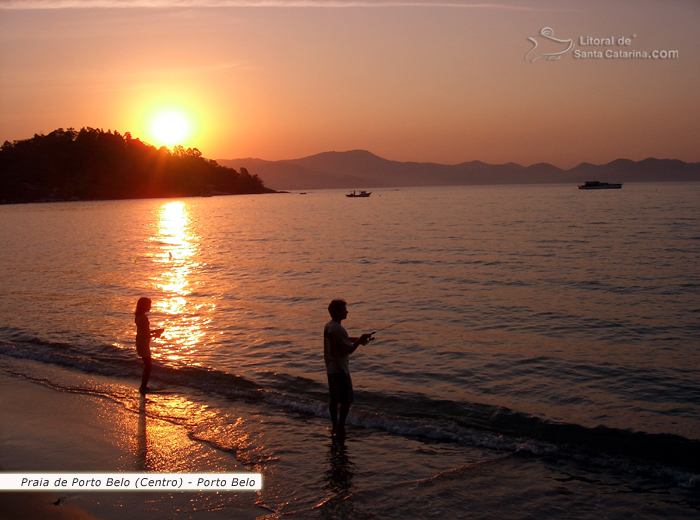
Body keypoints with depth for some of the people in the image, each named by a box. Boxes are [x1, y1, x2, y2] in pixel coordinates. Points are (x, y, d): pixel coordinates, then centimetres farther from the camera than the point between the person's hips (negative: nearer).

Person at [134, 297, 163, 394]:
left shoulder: (139, 316, 8)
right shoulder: (143, 318, -22)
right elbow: (145, 335, -23)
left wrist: (155, 331, 14)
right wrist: (155, 335, -9)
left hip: (140, 343, 10)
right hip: (143, 344, -10)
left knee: (147, 366, 20)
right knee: (148, 366, 0)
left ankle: (143, 386, 28)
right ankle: (143, 387, 6)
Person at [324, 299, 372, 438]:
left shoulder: (328, 326, 7)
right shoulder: (338, 329, -22)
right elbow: (349, 349, -19)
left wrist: (358, 339, 12)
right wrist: (360, 340, -4)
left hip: (330, 368, 9)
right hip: (340, 369, -9)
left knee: (334, 399, 15)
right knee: (346, 400, -1)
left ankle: (335, 427, 22)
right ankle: (341, 429, 1)